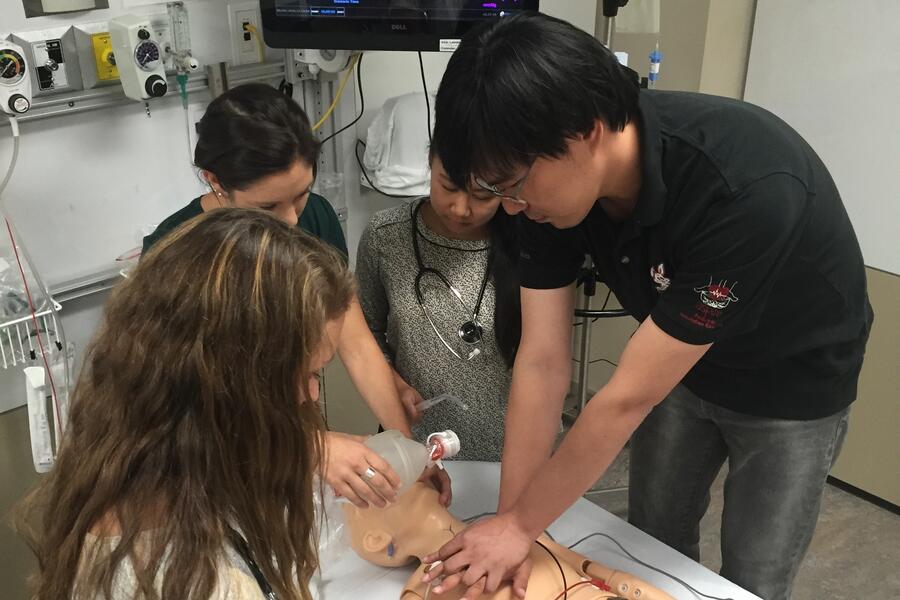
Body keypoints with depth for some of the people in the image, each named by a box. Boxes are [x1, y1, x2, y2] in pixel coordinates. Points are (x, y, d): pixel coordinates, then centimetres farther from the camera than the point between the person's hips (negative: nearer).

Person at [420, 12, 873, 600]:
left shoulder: (747, 191, -41)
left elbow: (628, 398, -35)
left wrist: (520, 525, -24)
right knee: (652, 542, 16)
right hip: (682, 364, 5)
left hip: (792, 382, -4)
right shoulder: (555, 181, -22)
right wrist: (509, 520, -19)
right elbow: (543, 361, -18)